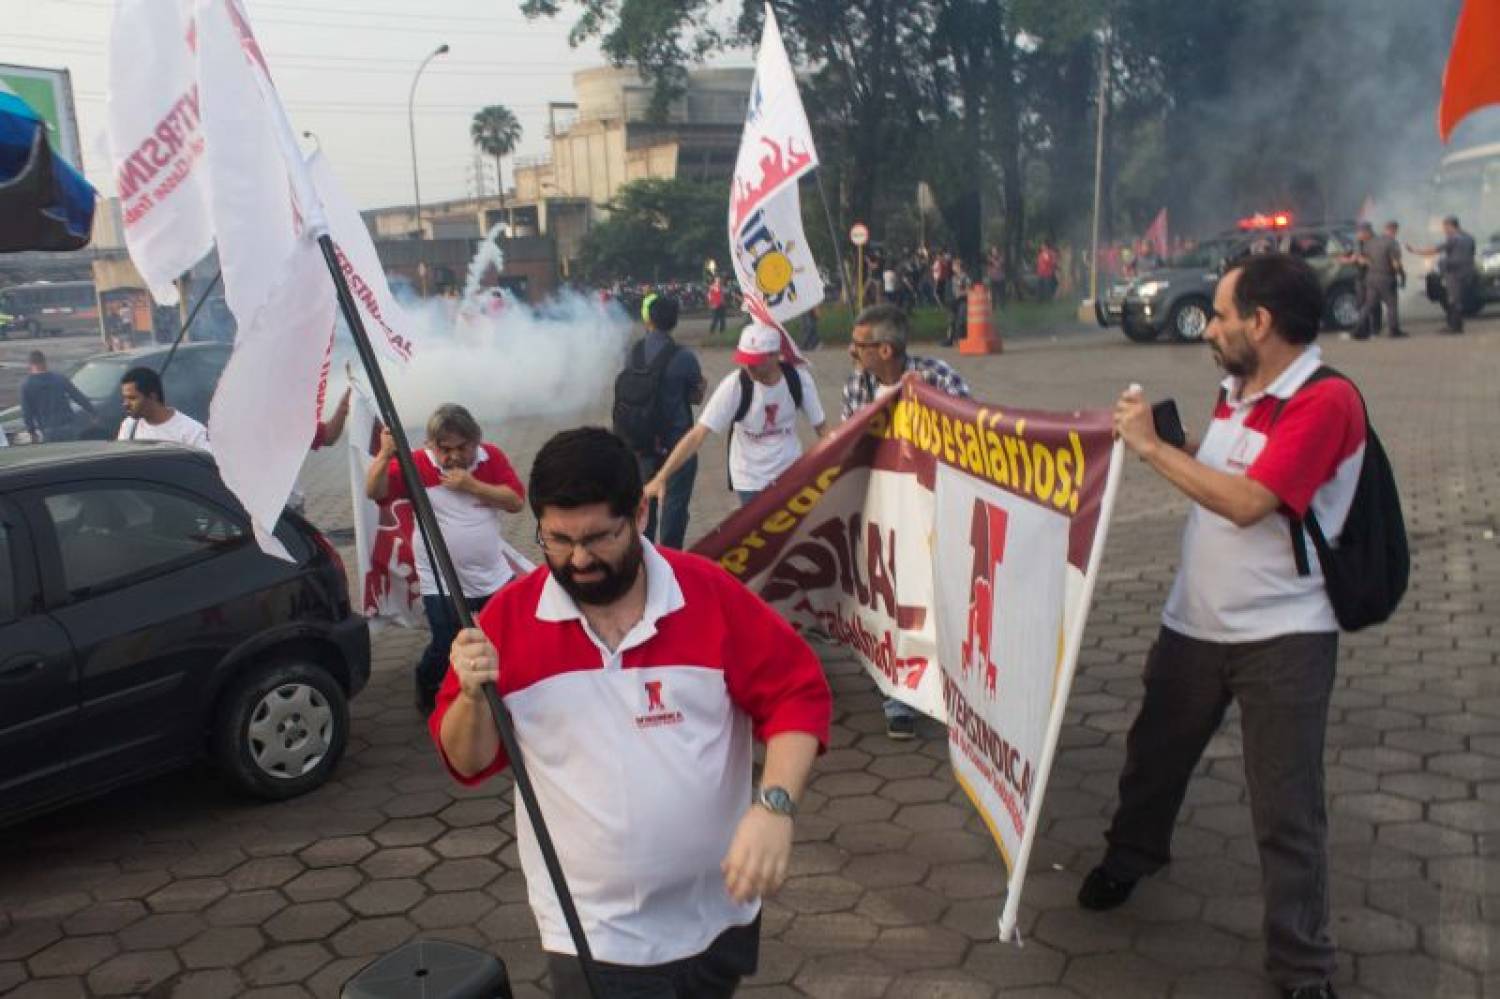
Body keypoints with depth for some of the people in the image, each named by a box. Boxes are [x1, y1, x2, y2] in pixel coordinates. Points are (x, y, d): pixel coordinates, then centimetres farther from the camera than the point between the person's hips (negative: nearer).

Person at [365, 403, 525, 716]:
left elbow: (517, 501, -12)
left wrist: (471, 485, -22)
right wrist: (385, 454, -40)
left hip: (494, 578, 3)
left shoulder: (492, 457, -4)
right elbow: (374, 492, -23)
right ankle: (425, 682, 26)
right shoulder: (416, 465, -12)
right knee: (446, 648, -8)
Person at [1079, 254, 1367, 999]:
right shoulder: (1234, 391, 7)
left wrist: (1152, 446, -20)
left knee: (1286, 811, 1)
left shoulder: (1326, 402, -18)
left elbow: (1246, 501, -27)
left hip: (1281, 638, -7)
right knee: (1154, 754, 22)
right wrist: (1150, 438, 4)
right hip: (1194, 622, 7)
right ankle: (1130, 855, 49)